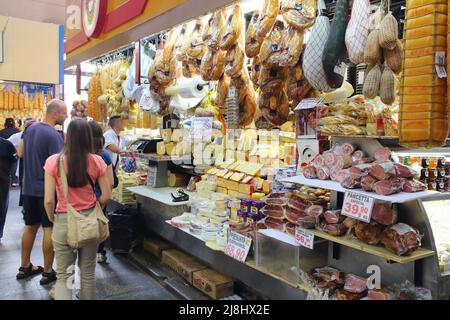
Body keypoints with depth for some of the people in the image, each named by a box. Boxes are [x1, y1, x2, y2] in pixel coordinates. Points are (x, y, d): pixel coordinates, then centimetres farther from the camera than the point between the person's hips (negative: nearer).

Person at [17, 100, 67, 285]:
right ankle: (48, 273, 10)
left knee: (30, 227, 17)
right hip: (47, 190, -8)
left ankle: (25, 267, 29)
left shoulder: (30, 128, 6)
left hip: (28, 188, 8)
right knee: (49, 229, 2)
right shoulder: (54, 135, -19)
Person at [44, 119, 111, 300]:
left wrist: (51, 217, 7)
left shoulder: (54, 161, -11)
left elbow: (49, 200, -12)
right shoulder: (97, 161, -6)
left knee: (63, 275, 11)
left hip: (64, 221, -1)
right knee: (88, 273, 17)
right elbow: (106, 196, -4)